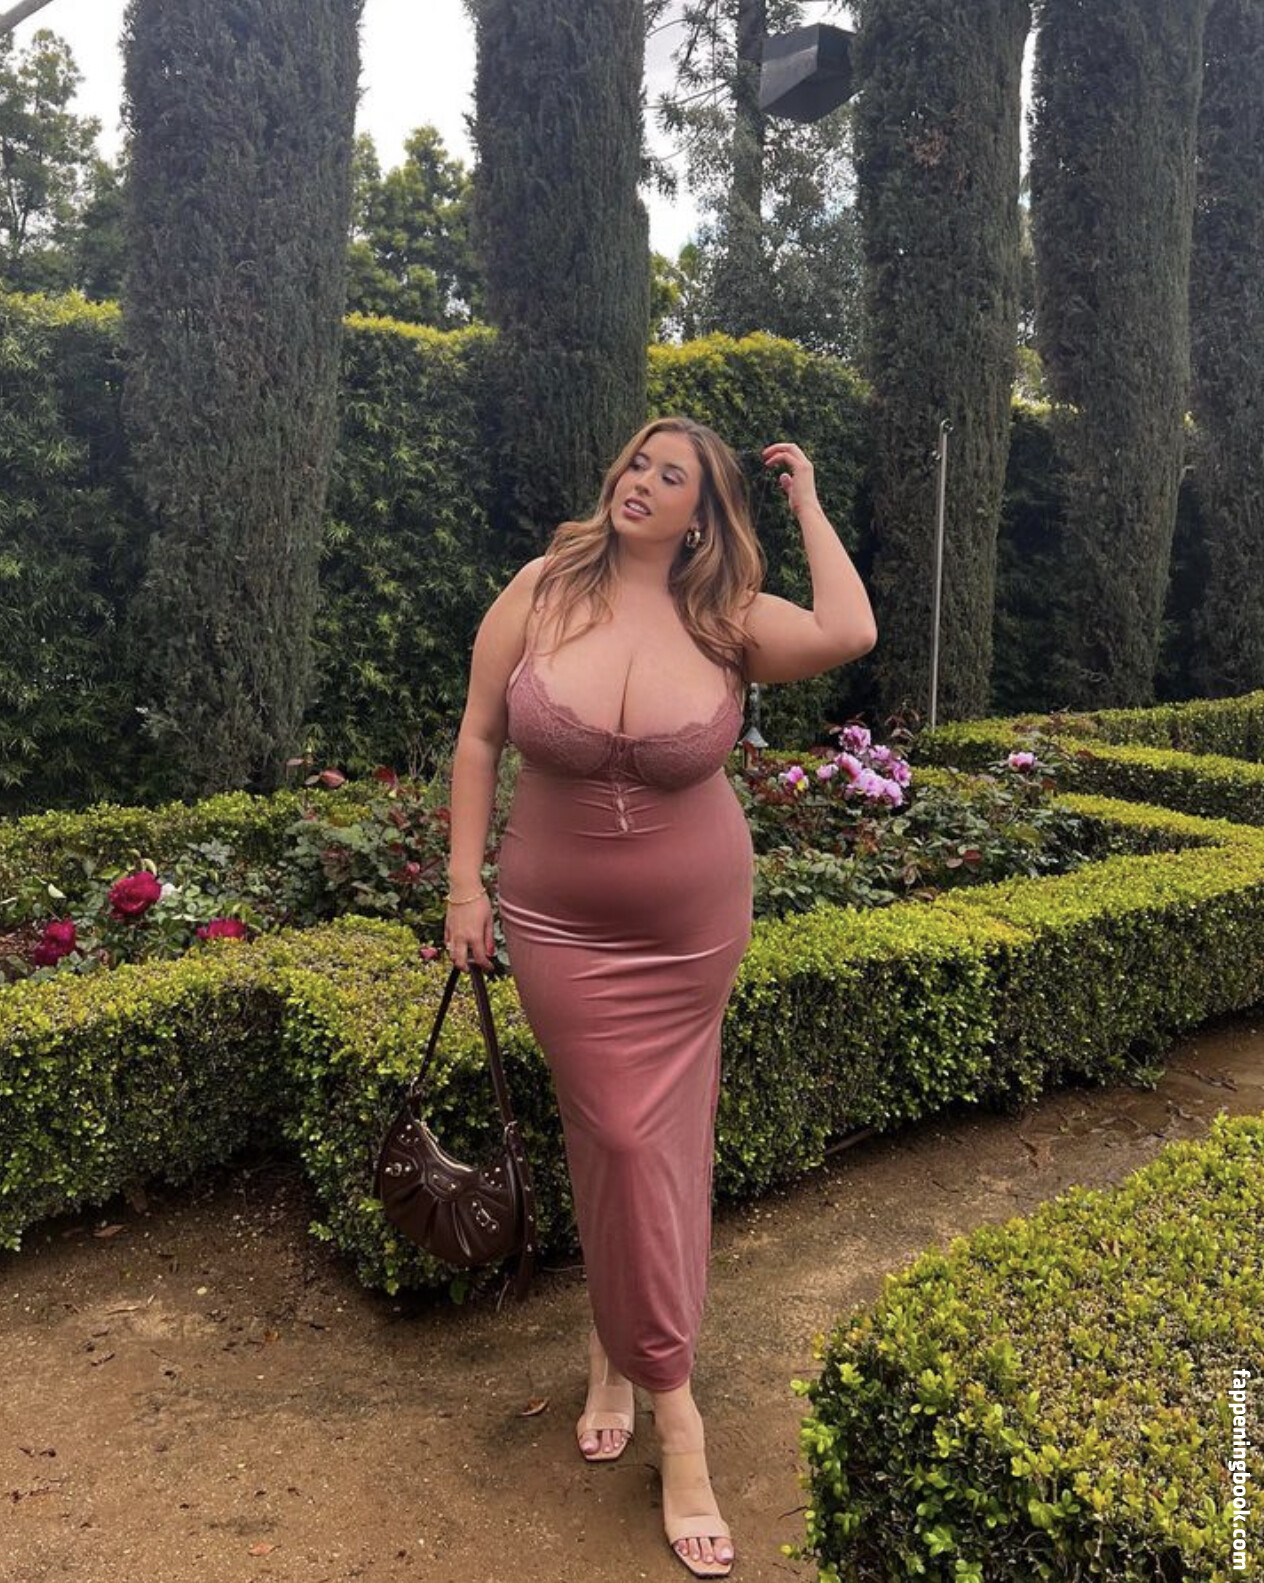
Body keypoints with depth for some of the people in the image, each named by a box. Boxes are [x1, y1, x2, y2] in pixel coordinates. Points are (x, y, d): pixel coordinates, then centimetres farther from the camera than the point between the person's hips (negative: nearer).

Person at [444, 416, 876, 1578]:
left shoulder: (728, 620, -7)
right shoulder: (543, 593, -6)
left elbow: (849, 634, -26)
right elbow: (480, 737, -1)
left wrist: (808, 506, -12)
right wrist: (465, 883, -4)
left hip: (692, 933, 1)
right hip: (561, 929, 0)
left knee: (654, 1143, 10)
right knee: (623, 1144, 3)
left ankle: (621, 1344, 34)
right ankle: (673, 1402, 22)